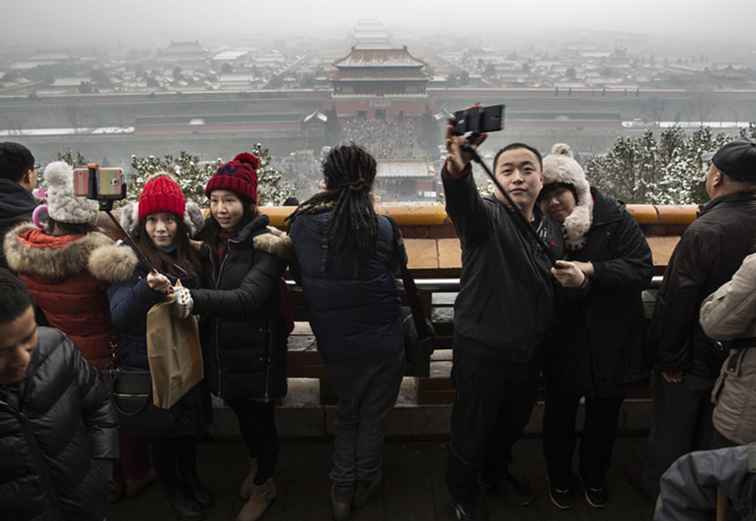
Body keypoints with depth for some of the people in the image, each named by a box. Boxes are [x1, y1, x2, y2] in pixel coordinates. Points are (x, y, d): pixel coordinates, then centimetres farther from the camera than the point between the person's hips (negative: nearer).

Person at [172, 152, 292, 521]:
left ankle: (263, 486, 38)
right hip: (220, 348, 6)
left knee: (260, 418, 12)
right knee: (240, 413, 25)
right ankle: (256, 464, 53)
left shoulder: (265, 243, -20)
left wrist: (192, 299, -43)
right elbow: (203, 286, 6)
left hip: (257, 349, -6)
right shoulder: (208, 238, 0)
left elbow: (248, 297, -32)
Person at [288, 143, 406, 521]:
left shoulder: (301, 224, -12)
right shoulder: (382, 229, -18)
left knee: (346, 411, 25)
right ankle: (365, 484, 36)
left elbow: (300, 277, 3)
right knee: (373, 415, 19)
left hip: (333, 343, 2)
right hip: (381, 342, -2)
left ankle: (342, 490, 29)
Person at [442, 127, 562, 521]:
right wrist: (458, 168, -65)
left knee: (514, 422, 26)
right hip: (482, 349, -6)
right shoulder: (486, 216, -17)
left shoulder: (550, 227, 5)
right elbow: (462, 199, -45)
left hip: (528, 349, 6)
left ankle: (496, 471, 54)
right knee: (472, 428, 11)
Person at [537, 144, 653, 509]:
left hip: (611, 344, 1)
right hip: (562, 345, 0)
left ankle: (595, 477, 43)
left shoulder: (614, 219, -11)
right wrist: (560, 281, -32)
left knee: (604, 416, 18)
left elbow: (642, 269, -16)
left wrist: (591, 270, -27)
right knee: (559, 414, 14)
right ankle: (559, 478, 39)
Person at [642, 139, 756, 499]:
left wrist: (667, 356, -15)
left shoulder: (706, 230, -28)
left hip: (693, 358, -6)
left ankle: (658, 489, 33)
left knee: (671, 430, 14)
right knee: (707, 428, 25)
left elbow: (676, 300, -26)